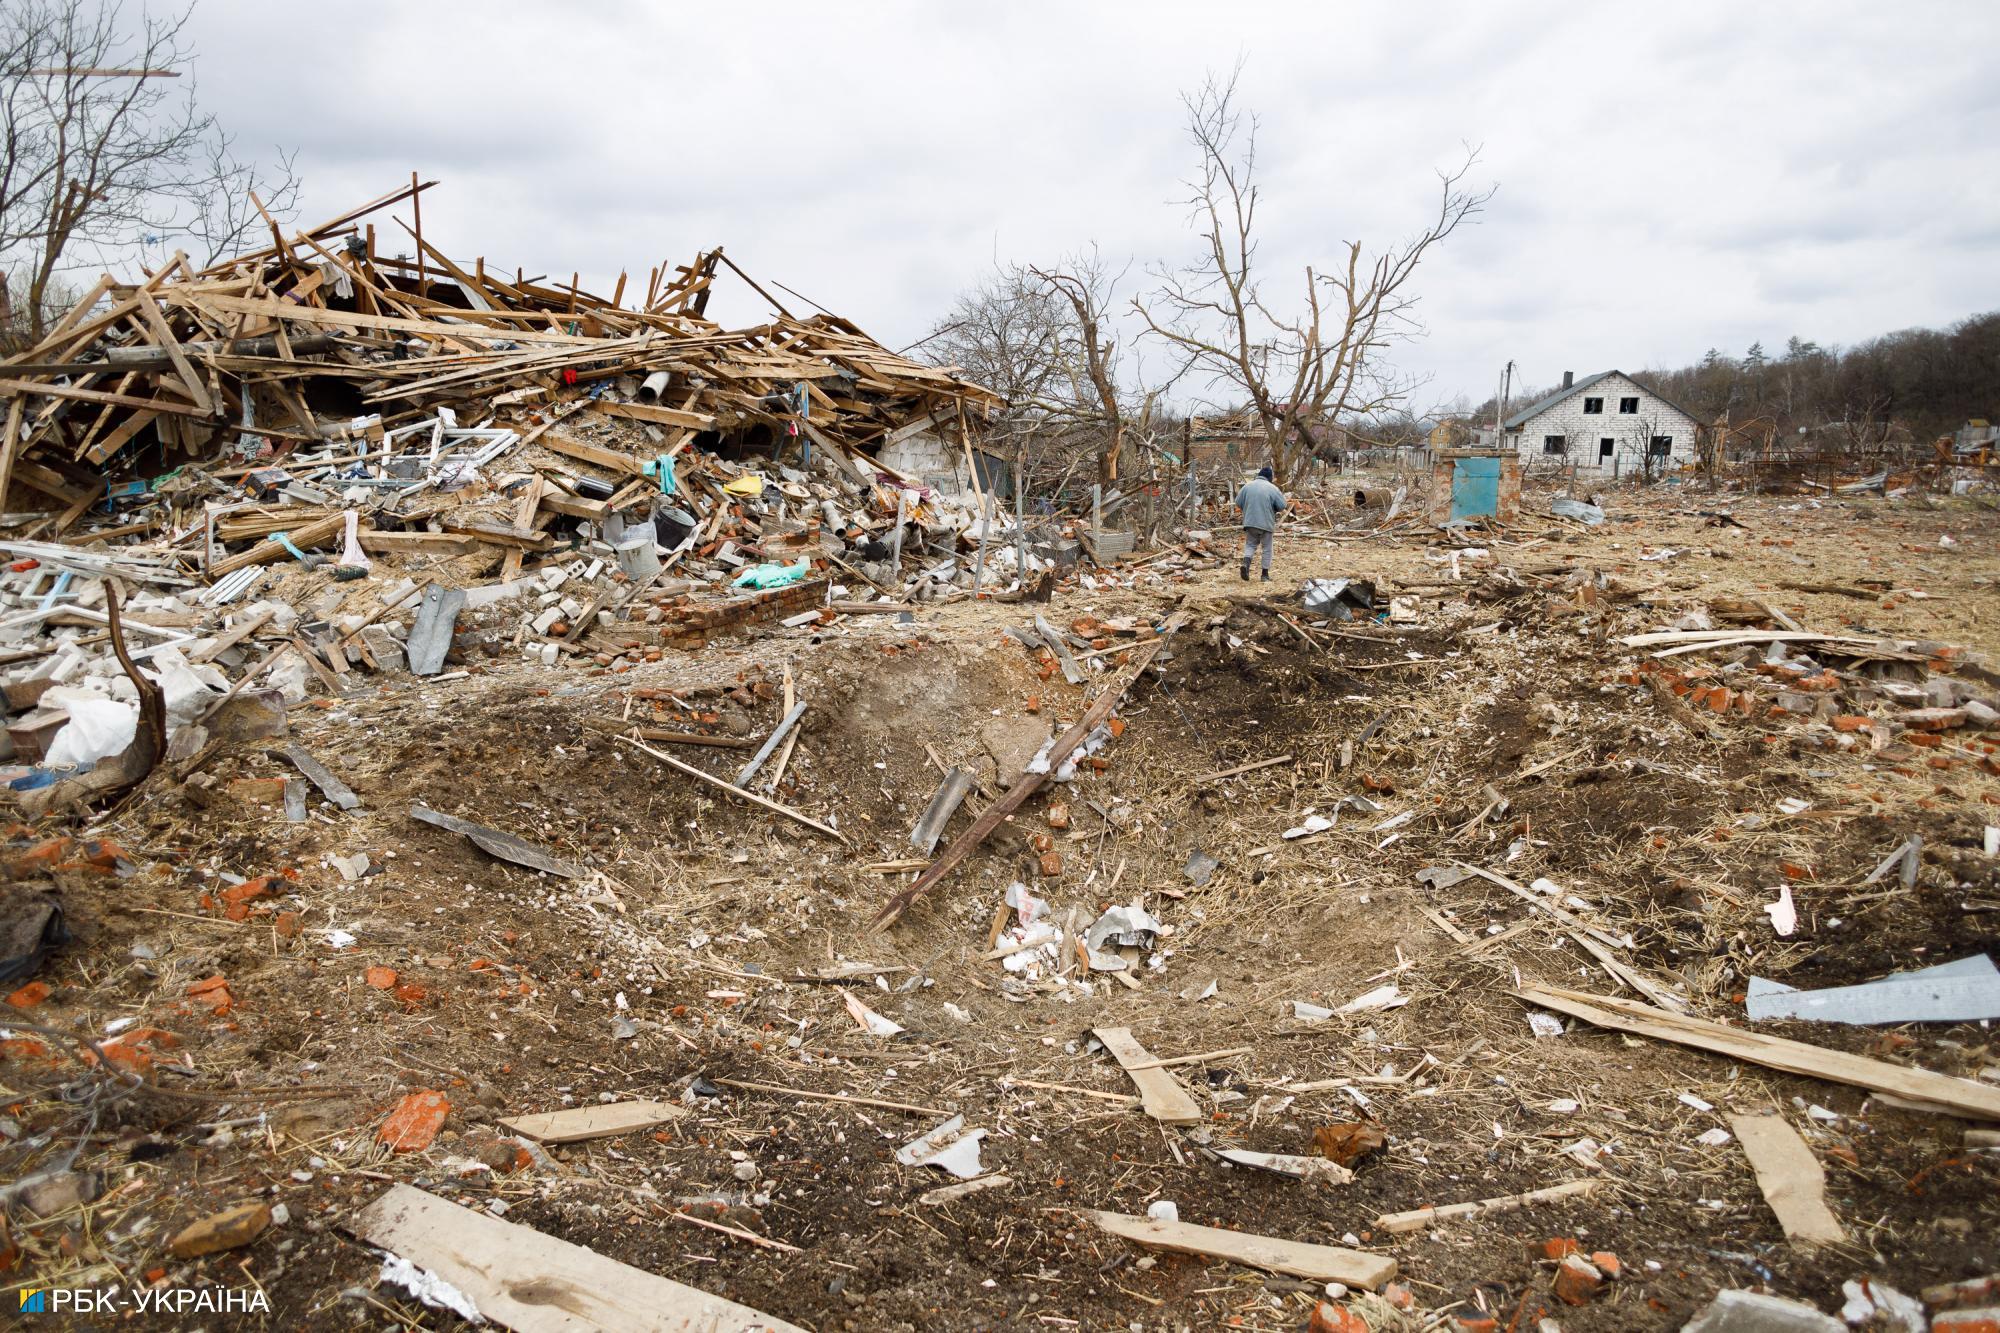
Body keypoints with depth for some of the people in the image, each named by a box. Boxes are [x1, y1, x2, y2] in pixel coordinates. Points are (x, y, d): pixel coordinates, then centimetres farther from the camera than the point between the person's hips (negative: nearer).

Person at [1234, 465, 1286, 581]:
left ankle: (1246, 563, -12)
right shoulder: (1272, 488, -6)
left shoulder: (1247, 486, 2)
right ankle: (1265, 574, 11)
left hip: (1250, 522, 2)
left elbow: (1238, 503, 6)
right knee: (1267, 548, 9)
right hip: (1267, 523, -2)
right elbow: (1282, 507, -6)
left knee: (1250, 545, 15)